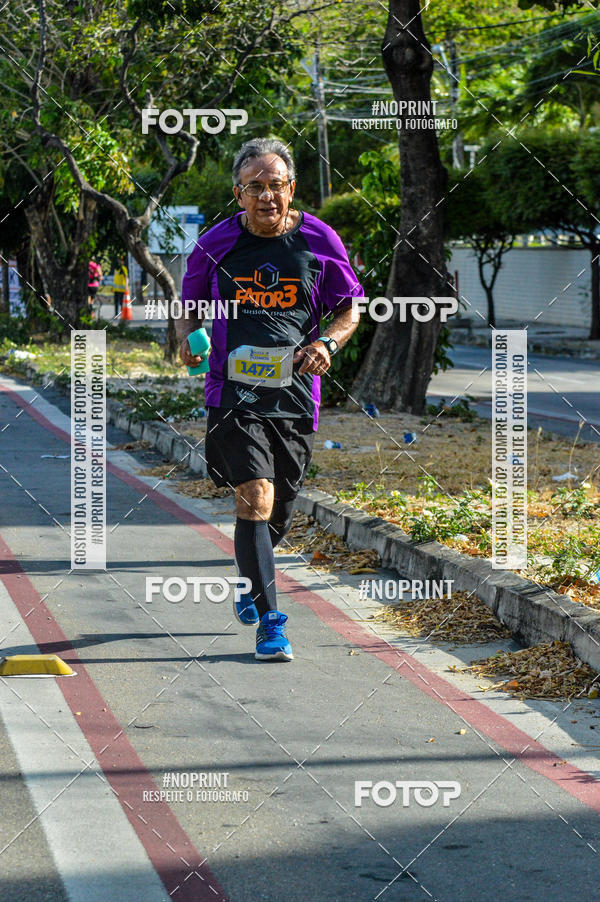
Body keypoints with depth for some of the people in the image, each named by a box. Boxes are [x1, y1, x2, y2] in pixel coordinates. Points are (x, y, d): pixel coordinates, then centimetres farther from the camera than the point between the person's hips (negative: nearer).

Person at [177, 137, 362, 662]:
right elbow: (189, 304, 15)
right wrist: (187, 339, -6)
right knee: (255, 500, -16)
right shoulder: (217, 244, 0)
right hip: (234, 395, -2)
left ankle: (252, 583, 43)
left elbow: (349, 309, 10)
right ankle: (270, 622, -10)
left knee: (279, 514, 11)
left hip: (296, 397, 2)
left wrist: (326, 343, -10)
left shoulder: (320, 241, 1)